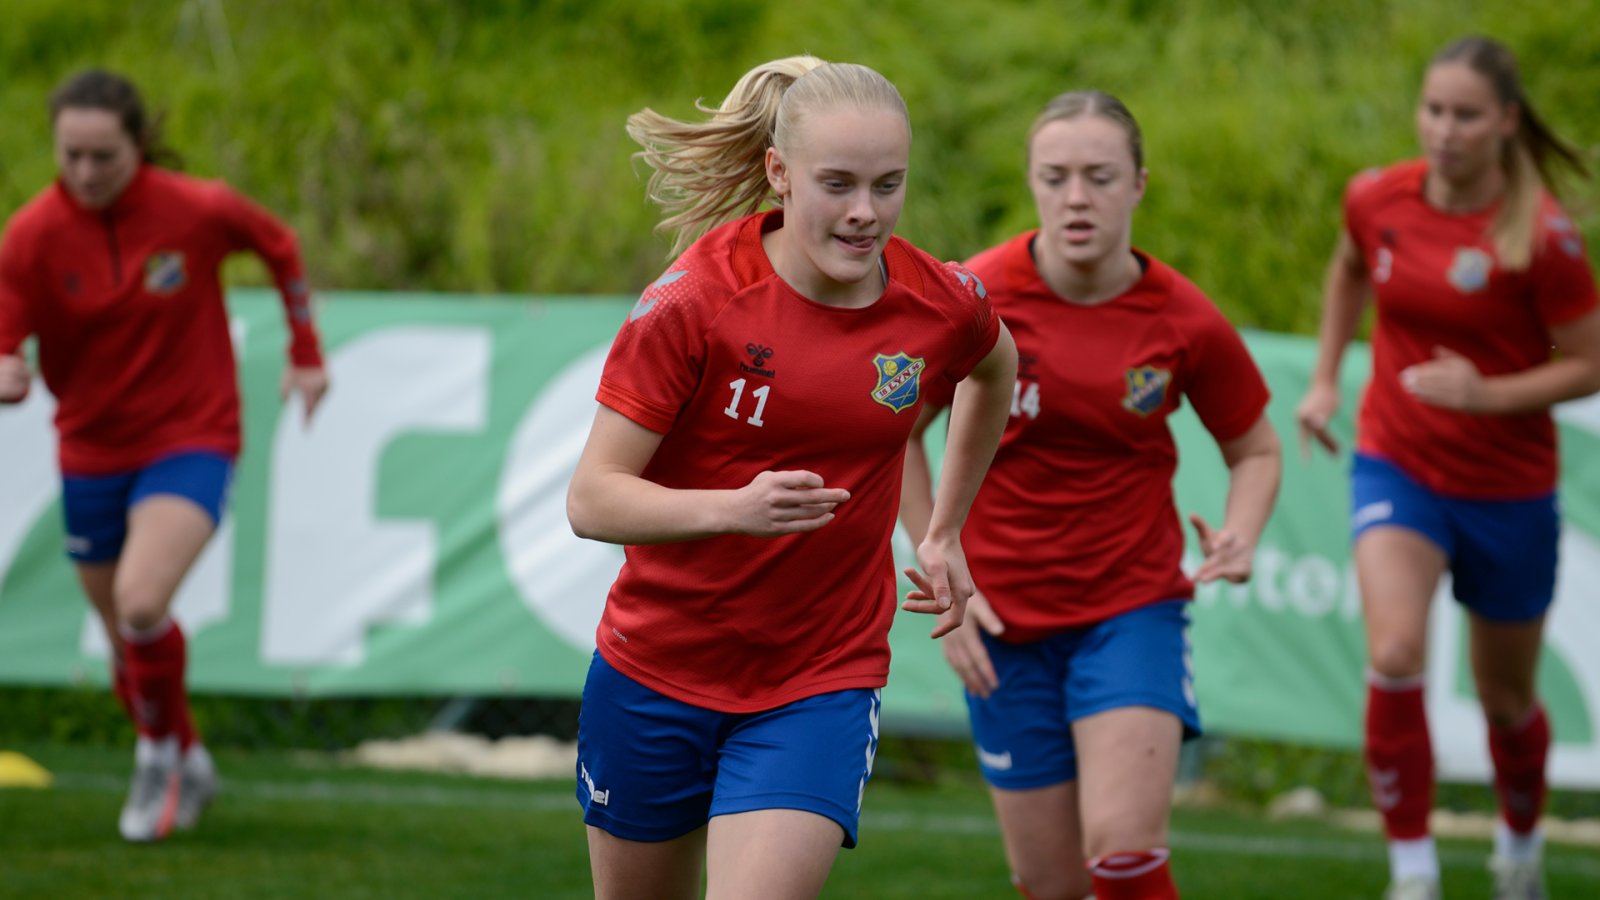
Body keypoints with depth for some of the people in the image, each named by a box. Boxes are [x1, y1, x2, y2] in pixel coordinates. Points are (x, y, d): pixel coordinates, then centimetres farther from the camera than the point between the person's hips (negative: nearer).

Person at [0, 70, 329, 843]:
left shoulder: (196, 210, -14)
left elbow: (278, 245, 6)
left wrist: (305, 352, 9)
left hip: (190, 439, -3)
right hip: (91, 452, 3)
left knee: (140, 603, -27)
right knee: (128, 645, 13)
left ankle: (160, 752, -3)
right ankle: (188, 764, 39)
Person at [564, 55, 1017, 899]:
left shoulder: (941, 304, -8)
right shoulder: (694, 300, -18)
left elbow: (994, 370, 19)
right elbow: (591, 499, -20)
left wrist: (945, 531, 18)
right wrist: (735, 508, -36)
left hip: (822, 685, 0)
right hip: (654, 671, 0)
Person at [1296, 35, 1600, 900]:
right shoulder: (1377, 198, -6)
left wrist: (1487, 393, -26)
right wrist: (1325, 379, 14)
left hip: (1507, 487, -1)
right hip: (1396, 465, 2)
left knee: (1507, 697, 15)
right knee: (1395, 657, -23)